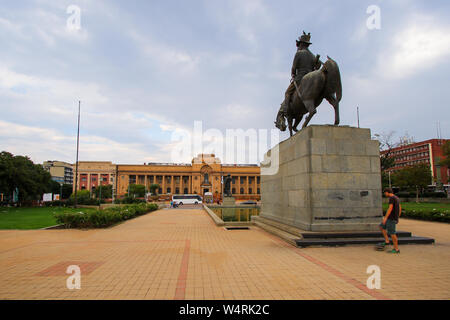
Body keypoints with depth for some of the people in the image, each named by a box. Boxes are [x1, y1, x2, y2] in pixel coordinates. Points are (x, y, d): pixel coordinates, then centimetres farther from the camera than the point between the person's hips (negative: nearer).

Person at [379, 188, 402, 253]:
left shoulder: (392, 198, -16)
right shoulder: (397, 198, 15)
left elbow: (390, 208, -23)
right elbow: (400, 208, 20)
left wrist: (385, 217, -22)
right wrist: (397, 218, 25)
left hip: (391, 218, -10)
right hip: (393, 218, 10)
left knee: (392, 233, -4)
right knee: (381, 226, 14)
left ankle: (396, 249, 3)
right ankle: (387, 241, 12)